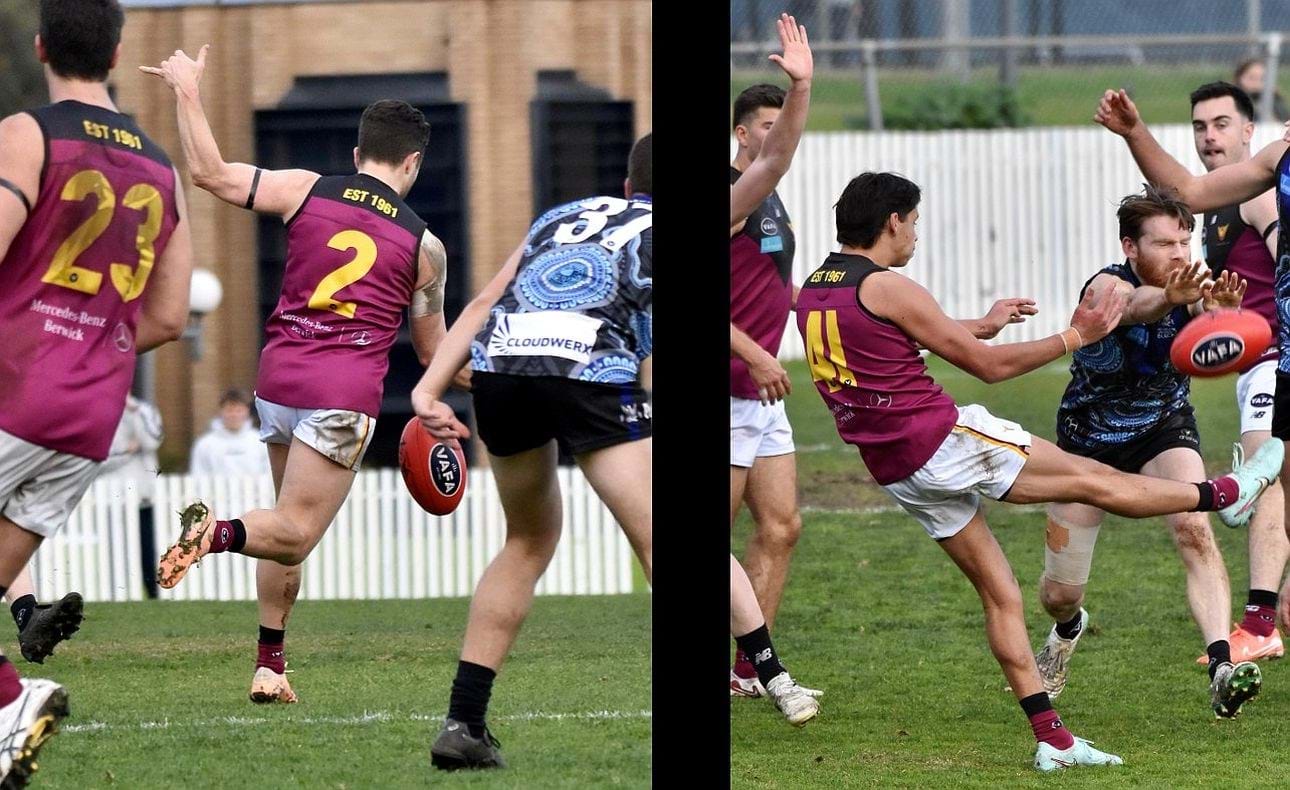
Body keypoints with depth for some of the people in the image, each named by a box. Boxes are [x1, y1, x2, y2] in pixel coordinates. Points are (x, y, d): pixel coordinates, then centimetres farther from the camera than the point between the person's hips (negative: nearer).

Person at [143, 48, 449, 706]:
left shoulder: (305, 192, 6)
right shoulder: (423, 245, 6)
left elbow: (210, 173, 1)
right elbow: (434, 353, 16)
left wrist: (187, 91, 12)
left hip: (277, 379, 4)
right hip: (344, 393, -4)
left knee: (290, 528, 19)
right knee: (293, 535, -6)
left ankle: (270, 664, 18)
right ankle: (219, 532, -37)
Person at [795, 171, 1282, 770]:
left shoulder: (811, 294, 12)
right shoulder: (886, 288, -13)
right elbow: (989, 366, -8)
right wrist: (1074, 338, 2)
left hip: (893, 471, 8)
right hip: (942, 437, -8)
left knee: (999, 594, 9)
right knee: (1091, 479, 7)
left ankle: (1051, 738, 6)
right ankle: (1227, 494, 20)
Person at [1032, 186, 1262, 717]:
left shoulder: (1193, 289, -19)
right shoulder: (1106, 286, -26)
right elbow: (1136, 305, -52)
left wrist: (1221, 313, -69)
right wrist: (1169, 298, -77)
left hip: (1164, 431, 1)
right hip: (1088, 442, -1)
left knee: (1194, 532, -29)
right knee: (1060, 593, 7)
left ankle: (1222, 667, -36)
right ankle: (1068, 631, 45)